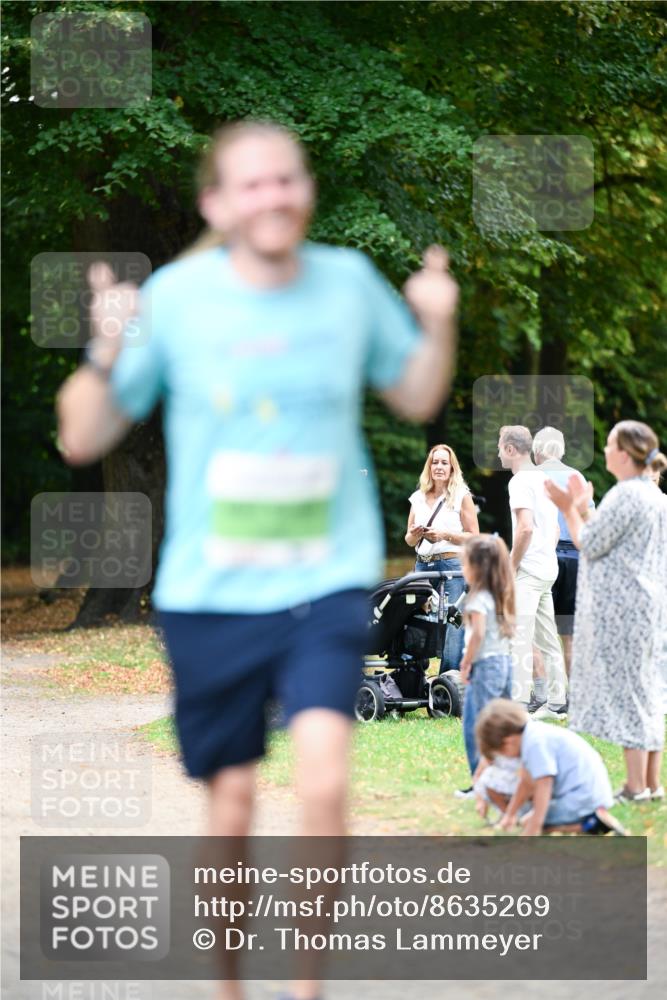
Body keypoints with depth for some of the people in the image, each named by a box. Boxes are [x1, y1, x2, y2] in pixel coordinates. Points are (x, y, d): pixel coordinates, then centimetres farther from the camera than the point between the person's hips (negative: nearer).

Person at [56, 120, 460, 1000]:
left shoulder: (349, 282, 1)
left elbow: (416, 399, 17)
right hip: (209, 593, 0)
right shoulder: (174, 297, -5)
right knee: (232, 803, 6)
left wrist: (438, 328, -3)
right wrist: (107, 355, -21)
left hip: (327, 582, 0)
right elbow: (82, 440, -2)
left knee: (325, 780, -19)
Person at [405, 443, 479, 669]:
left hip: (453, 565, -4)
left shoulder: (462, 496, 3)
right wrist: (414, 535, -2)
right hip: (423, 564, 4)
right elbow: (409, 539, 21)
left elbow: (474, 537, 0)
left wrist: (445, 535, -12)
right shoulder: (418, 498, 15)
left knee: (452, 626, -8)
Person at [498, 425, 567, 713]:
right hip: (548, 568, 9)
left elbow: (525, 528, -22)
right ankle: (556, 701, 15)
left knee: (519, 638, -9)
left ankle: (518, 704, -11)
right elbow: (556, 530, 21)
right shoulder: (543, 479, 16)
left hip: (527, 570, -9)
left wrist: (510, 568, -14)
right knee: (547, 638, 12)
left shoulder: (520, 481, -12)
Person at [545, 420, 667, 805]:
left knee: (626, 690, -6)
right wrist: (582, 508, 20)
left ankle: (636, 787, -5)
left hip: (620, 609, -10)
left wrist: (571, 509, -1)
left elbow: (591, 545, -13)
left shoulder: (625, 496, -16)